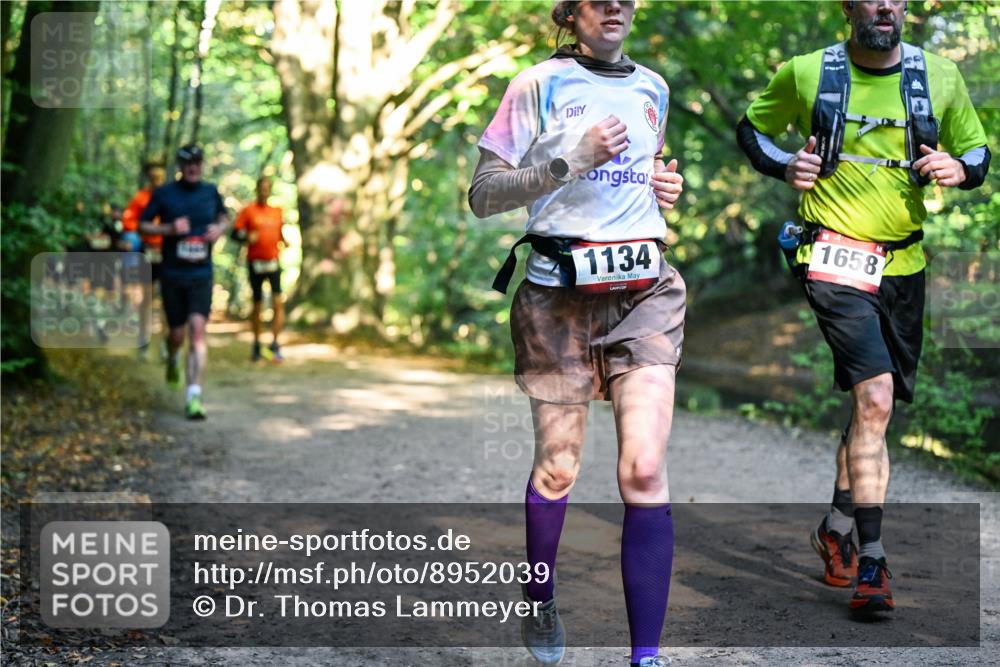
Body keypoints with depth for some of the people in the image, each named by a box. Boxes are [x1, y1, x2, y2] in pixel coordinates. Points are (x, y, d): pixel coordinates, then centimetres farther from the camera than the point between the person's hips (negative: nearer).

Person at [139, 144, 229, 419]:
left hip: (201, 275, 0)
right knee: (177, 332, 6)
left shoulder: (211, 192, 5)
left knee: (198, 329, -15)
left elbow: (224, 217, 22)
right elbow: (143, 225, 3)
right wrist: (169, 228, -15)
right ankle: (172, 359, 45)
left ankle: (194, 397, -16)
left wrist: (219, 229, -1)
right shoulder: (164, 193, -1)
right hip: (172, 275, 0)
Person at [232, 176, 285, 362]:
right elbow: (235, 232, -2)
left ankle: (275, 343, -10)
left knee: (278, 302, -13)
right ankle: (256, 343, 24)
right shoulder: (249, 211, 1)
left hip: (273, 262, 2)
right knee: (257, 304, 6)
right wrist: (247, 237, -21)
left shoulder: (277, 211, 11)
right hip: (255, 262, -2)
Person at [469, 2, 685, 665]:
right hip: (559, 292, -3)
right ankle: (540, 600, 33)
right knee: (557, 468, 5)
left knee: (645, 469, -11)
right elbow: (483, 195, -4)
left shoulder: (653, 88, 16)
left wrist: (662, 188, 10)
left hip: (646, 291, 3)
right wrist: (569, 161, -16)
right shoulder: (541, 83, 0)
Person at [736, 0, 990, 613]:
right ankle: (872, 562, -13)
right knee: (874, 398, -18)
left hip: (904, 266, 4)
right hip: (836, 259, -4)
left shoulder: (940, 77, 4)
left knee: (875, 406, 13)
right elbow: (751, 130, 14)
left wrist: (960, 170, -8)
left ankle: (838, 527, 33)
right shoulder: (806, 74, -2)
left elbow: (977, 150, 15)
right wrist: (785, 167, -6)